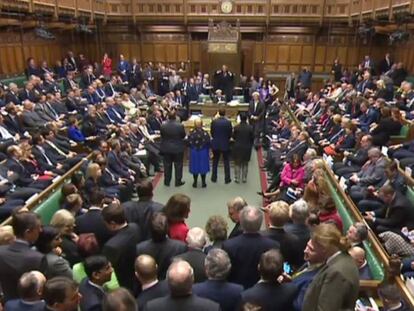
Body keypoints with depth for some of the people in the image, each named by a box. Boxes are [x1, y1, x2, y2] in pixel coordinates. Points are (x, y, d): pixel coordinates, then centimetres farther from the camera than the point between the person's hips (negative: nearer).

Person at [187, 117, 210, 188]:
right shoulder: (205, 133, -17)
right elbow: (208, 144, -10)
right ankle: (203, 182, 19)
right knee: (203, 167, 12)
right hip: (203, 152, -1)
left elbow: (189, 143, -7)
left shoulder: (191, 133, -15)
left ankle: (195, 182, 21)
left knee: (195, 167, 13)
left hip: (194, 152, 1)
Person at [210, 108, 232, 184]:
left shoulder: (214, 122, -10)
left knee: (215, 161, 16)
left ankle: (214, 178, 23)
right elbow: (230, 134, -6)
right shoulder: (228, 122, -14)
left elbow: (211, 132, 0)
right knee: (226, 162, 10)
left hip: (215, 144, 2)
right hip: (225, 144, -2)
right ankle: (227, 179, 15)